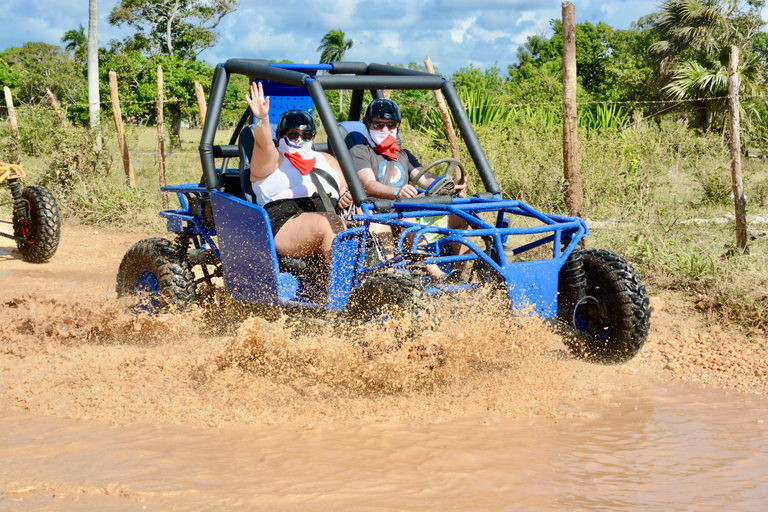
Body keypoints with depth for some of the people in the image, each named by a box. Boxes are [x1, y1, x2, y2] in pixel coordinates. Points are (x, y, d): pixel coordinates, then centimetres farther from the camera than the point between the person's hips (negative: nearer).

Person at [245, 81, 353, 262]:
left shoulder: (326, 160, 30)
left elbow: (345, 188, 25)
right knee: (329, 223, -35)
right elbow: (264, 145, -8)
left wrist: (347, 196, 0)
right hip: (285, 225, -5)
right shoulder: (273, 160, 13)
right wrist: (262, 119, -29)